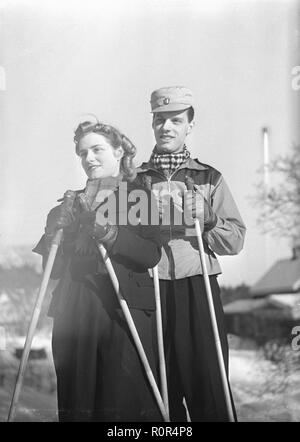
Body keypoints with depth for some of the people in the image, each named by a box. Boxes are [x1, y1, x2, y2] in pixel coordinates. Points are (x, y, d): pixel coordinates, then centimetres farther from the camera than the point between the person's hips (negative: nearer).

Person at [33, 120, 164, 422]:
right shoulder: (71, 204, 16)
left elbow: (151, 256, -7)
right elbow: (52, 269, 12)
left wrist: (109, 233, -18)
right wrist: (60, 226, -2)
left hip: (128, 312, -3)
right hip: (76, 314, 3)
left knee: (128, 397, -8)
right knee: (78, 399, 3)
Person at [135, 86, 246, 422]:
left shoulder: (209, 179, 9)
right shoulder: (137, 180, 11)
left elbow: (235, 241, 3)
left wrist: (207, 220, -13)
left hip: (199, 289, -1)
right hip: (150, 291, 1)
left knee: (208, 381, -3)